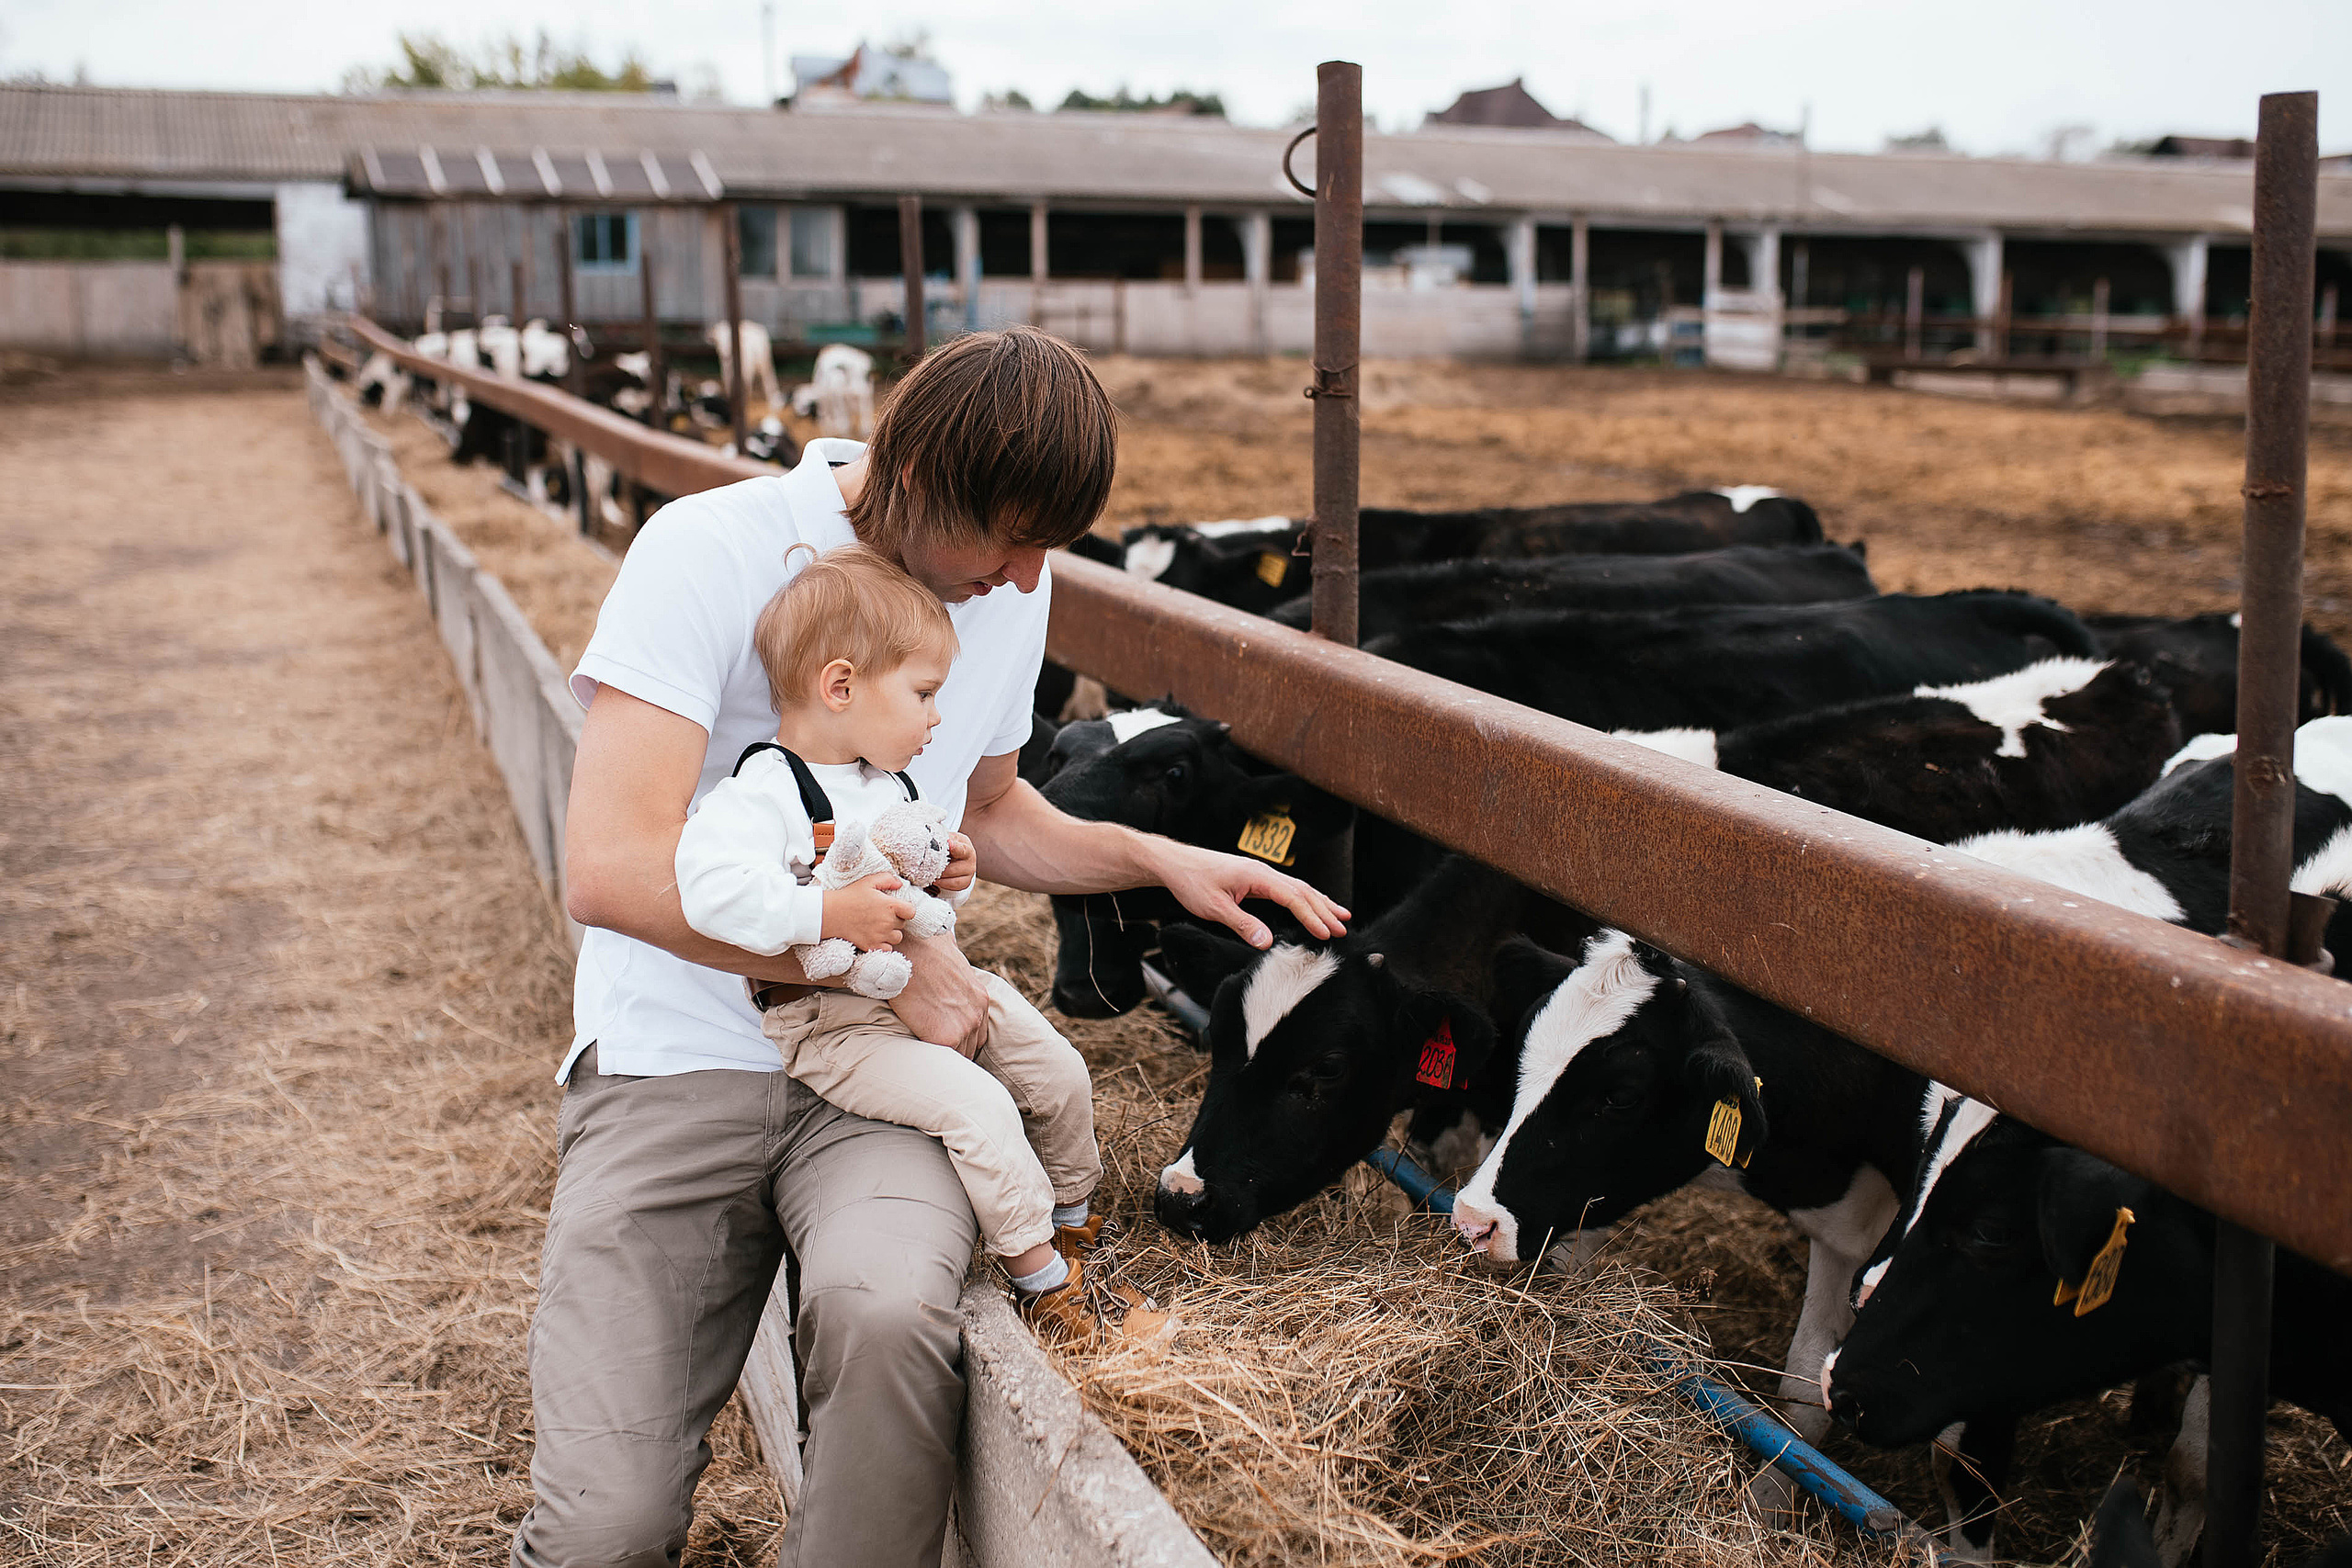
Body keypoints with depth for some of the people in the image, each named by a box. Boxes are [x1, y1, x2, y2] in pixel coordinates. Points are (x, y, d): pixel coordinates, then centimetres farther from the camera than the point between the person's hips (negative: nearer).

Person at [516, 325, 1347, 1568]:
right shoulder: (710, 551, -13)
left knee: (891, 1313, -32)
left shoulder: (1010, 585, 8)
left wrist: (1161, 858, 12)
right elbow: (609, 868, -23)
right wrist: (891, 956, -18)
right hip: (679, 1060, -3)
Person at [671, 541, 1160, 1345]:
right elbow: (711, 885, -37)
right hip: (834, 1023, -9)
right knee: (978, 1108, -24)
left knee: (1060, 1074, 5)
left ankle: (1072, 1230, 29)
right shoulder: (764, 791, -20)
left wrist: (943, 871, 5)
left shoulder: (890, 783, 10)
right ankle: (1041, 1280, -6)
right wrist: (831, 914, -35)